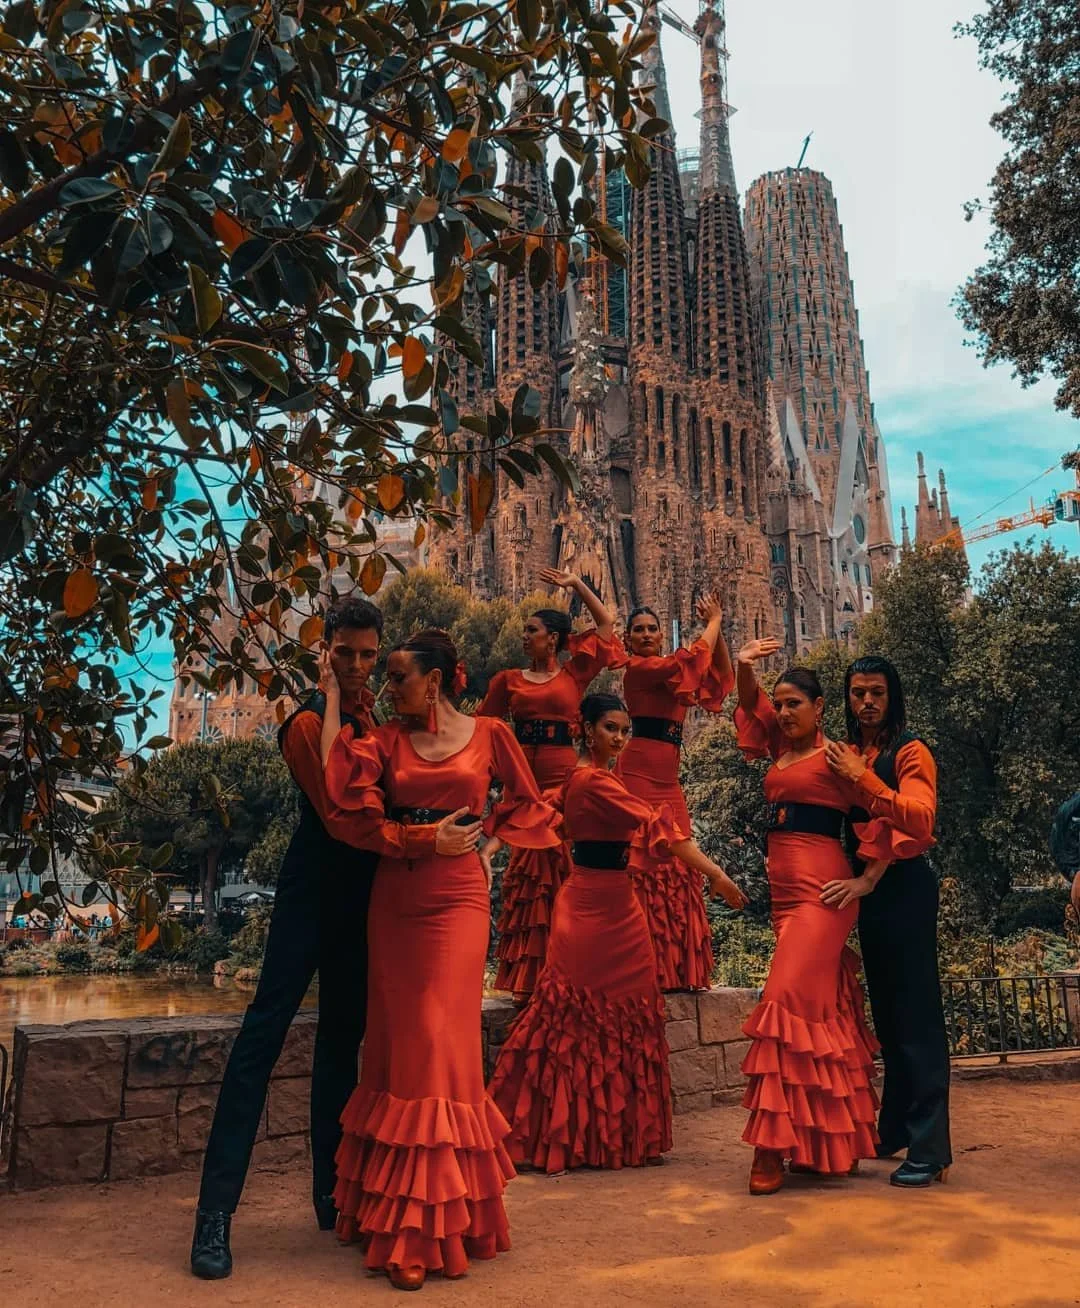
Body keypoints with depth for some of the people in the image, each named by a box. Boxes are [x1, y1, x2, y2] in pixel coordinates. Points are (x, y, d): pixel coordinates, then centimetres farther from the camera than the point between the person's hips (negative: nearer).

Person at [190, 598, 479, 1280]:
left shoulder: (370, 713, 10)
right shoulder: (309, 723, -12)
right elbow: (340, 821, -19)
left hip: (361, 894, 8)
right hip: (314, 891, -7)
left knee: (344, 1036, 12)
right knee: (264, 1031, -7)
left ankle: (333, 1197, 23)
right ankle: (216, 1211, 0)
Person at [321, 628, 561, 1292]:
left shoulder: (489, 733, 2)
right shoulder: (388, 739, 6)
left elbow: (526, 802, 11)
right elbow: (336, 781, -12)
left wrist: (488, 847, 2)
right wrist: (333, 694, -7)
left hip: (458, 897, -3)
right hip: (394, 898, 3)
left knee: (440, 1043, -4)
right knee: (397, 1042, 8)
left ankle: (441, 1225, 8)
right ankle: (402, 1219, 23)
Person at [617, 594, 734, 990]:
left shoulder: (668, 671, 19)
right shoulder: (637, 667, -3)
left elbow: (722, 676, 18)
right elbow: (693, 658, -10)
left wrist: (716, 628, 10)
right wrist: (714, 621, 6)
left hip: (668, 779, 8)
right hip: (639, 772, -8)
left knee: (675, 867, 5)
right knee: (644, 862, -10)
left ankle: (674, 968, 11)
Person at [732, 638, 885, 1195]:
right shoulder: (783, 746, 14)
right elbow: (748, 701, 20)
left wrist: (865, 880, -13)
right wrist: (745, 666, 1)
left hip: (820, 890, -8)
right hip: (783, 890, 8)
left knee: (790, 1003, -11)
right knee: (824, 1010, 11)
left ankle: (774, 1144, -7)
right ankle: (829, 1138, 18)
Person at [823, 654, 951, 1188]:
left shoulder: (910, 752, -7)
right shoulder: (844, 754, 11)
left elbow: (920, 819, -21)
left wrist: (863, 778, -26)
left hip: (905, 887, -6)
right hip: (866, 888, 7)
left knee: (915, 1014, -5)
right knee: (886, 1012, 13)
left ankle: (929, 1149, -1)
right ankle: (895, 1131, 24)